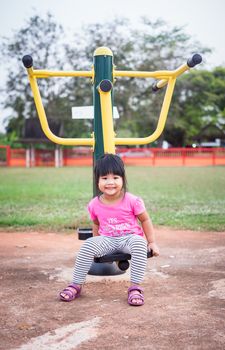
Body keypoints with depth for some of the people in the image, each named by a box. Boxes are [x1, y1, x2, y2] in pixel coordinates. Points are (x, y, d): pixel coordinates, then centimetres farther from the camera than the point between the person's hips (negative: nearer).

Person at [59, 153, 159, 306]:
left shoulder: (132, 201, -12)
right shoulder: (95, 205, -3)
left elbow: (145, 220, 1)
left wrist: (152, 242, 0)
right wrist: (97, 245, 12)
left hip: (130, 238, -2)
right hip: (107, 239, 2)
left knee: (139, 243, -36)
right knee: (88, 244, -25)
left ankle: (135, 287, -30)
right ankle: (76, 285, -13)